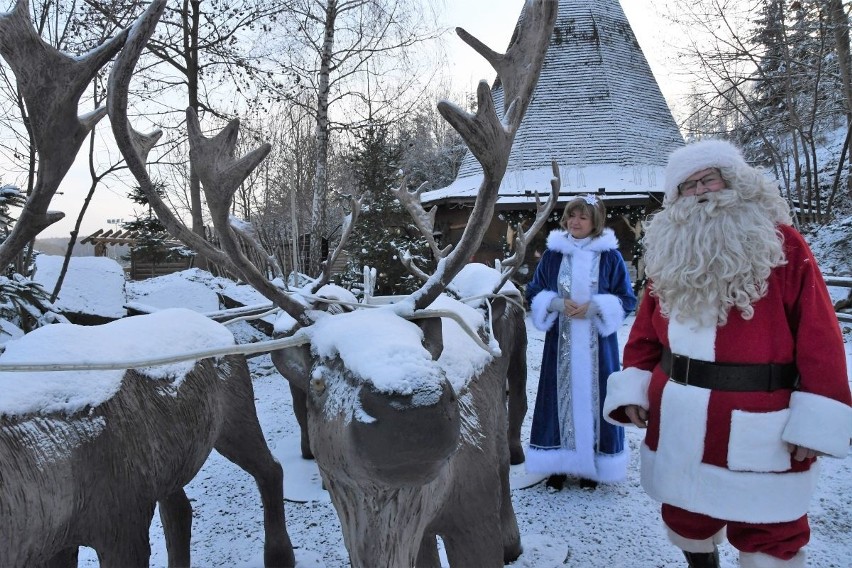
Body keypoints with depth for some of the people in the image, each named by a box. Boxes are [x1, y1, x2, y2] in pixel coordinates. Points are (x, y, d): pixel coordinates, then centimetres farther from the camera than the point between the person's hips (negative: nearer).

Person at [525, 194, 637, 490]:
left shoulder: (610, 256, 1)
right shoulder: (553, 254, 5)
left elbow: (627, 299, 1)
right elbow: (534, 294, 8)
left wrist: (594, 307, -15)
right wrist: (557, 303, -11)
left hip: (597, 342, -1)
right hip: (561, 341, 1)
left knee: (593, 395, 1)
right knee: (561, 395, 3)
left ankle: (594, 463, 16)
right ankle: (559, 462, 15)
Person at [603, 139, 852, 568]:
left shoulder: (783, 246, -6)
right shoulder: (670, 255, 7)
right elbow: (646, 333, 9)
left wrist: (813, 423, -14)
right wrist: (632, 391, -2)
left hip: (759, 429, -4)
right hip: (679, 425, 5)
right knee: (686, 520, 22)